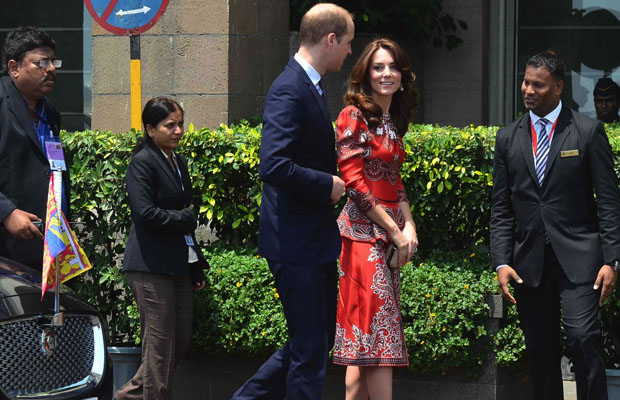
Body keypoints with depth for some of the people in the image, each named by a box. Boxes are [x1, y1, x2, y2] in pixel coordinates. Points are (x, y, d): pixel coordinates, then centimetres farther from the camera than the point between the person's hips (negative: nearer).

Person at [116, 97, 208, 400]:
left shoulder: (178, 162, 17)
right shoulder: (143, 162, -9)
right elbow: (145, 213, -19)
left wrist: (197, 269, 20)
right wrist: (187, 219, -8)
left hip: (178, 266, 9)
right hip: (151, 266, -9)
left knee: (181, 341, 9)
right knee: (160, 344, -6)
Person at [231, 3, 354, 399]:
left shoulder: (310, 87, 14)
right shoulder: (290, 91, -18)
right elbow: (273, 166, -28)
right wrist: (327, 185, -18)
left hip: (316, 239, 10)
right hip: (297, 244, -10)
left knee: (321, 336, 16)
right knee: (310, 350, -4)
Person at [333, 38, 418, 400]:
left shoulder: (392, 123, 18)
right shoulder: (354, 116, -7)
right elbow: (354, 182, -12)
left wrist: (409, 226, 3)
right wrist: (394, 231, -11)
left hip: (389, 233, 8)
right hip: (363, 231, -8)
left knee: (364, 345, 6)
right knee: (380, 332, -12)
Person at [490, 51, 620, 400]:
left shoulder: (589, 131, 1)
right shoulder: (508, 138, 11)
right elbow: (501, 209, 11)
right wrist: (501, 262, -1)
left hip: (577, 257, -4)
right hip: (529, 262, 4)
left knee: (583, 337, -19)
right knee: (541, 352, 5)